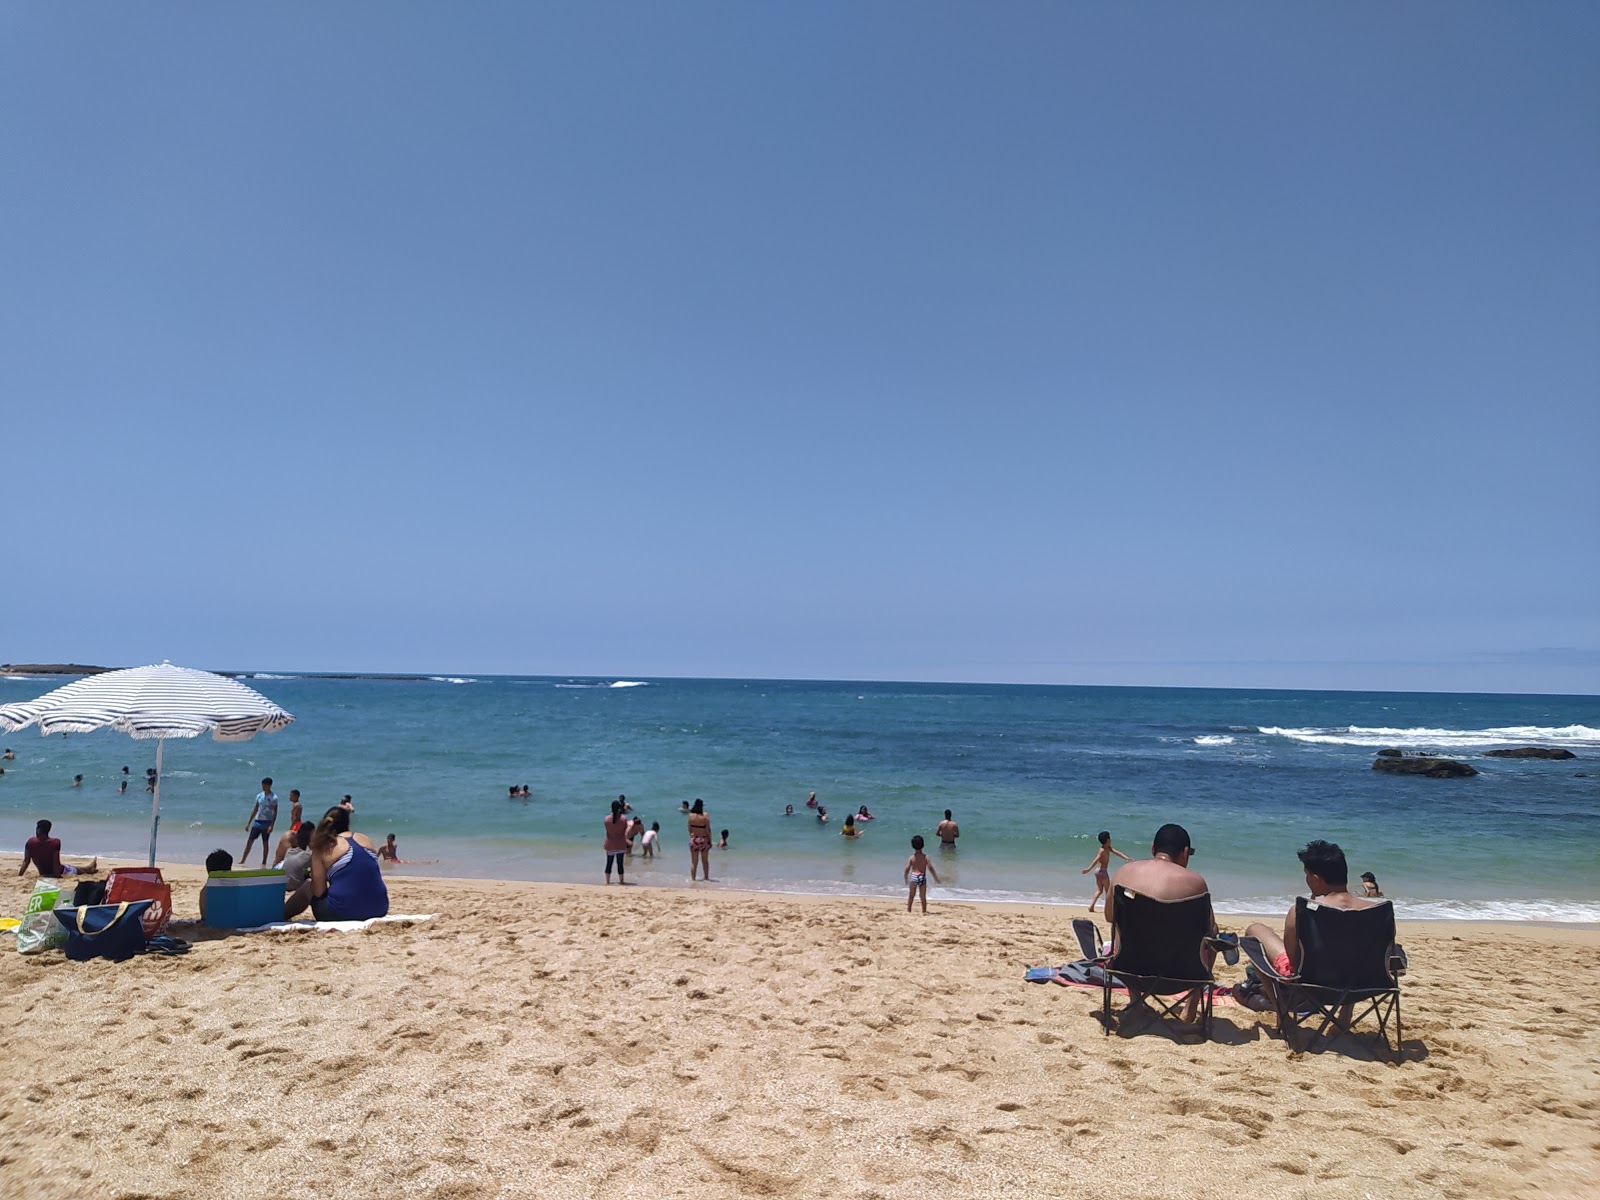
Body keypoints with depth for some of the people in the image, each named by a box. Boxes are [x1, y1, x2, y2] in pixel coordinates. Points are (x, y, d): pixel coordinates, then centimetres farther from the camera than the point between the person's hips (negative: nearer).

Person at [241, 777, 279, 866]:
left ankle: (264, 863, 9)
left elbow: (275, 812, -10)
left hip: (266, 822, -5)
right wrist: (249, 823, 11)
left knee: (265, 842, 2)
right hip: (257, 821, 5)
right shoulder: (259, 795, 8)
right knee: (250, 841, 2)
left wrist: (271, 825, -18)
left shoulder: (273, 797, -8)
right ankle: (242, 861, 7)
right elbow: (255, 810, 14)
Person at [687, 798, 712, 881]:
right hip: (704, 840, -1)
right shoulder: (705, 815, -13)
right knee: (705, 861, 16)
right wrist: (710, 840, -2)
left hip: (694, 839, 1)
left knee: (694, 862, 10)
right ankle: (706, 878, 23)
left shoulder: (691, 815, -7)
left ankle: (692, 879, 12)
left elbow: (689, 828, 1)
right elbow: (708, 829, -11)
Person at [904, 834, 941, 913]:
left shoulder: (911, 858, -4)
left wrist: (906, 879, 9)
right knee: (923, 896, 11)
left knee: (911, 896, 15)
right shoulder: (926, 857, -5)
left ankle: (908, 910, 18)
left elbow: (907, 869, -5)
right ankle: (924, 911, 15)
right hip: (922, 877, 0)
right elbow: (930, 868, -9)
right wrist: (936, 878, 0)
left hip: (913, 876, 1)